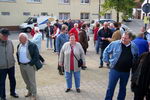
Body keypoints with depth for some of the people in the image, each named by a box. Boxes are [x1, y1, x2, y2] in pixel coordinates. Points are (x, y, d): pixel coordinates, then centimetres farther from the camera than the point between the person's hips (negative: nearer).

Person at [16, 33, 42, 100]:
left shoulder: (32, 45, -14)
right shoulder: (19, 45, 7)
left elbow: (36, 56, -14)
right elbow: (17, 54, 18)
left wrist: (31, 63, -15)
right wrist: (19, 62, 9)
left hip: (29, 65, -6)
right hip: (21, 65, 6)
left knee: (32, 81, 2)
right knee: (26, 80, 18)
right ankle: (29, 91, 38)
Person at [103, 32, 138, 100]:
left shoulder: (134, 46, -1)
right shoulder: (115, 44, -10)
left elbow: (136, 57, 16)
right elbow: (106, 51, 2)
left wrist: (132, 65, 10)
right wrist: (106, 60, 0)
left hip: (126, 71, 3)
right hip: (115, 70, -3)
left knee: (123, 88, 18)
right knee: (110, 88, 3)